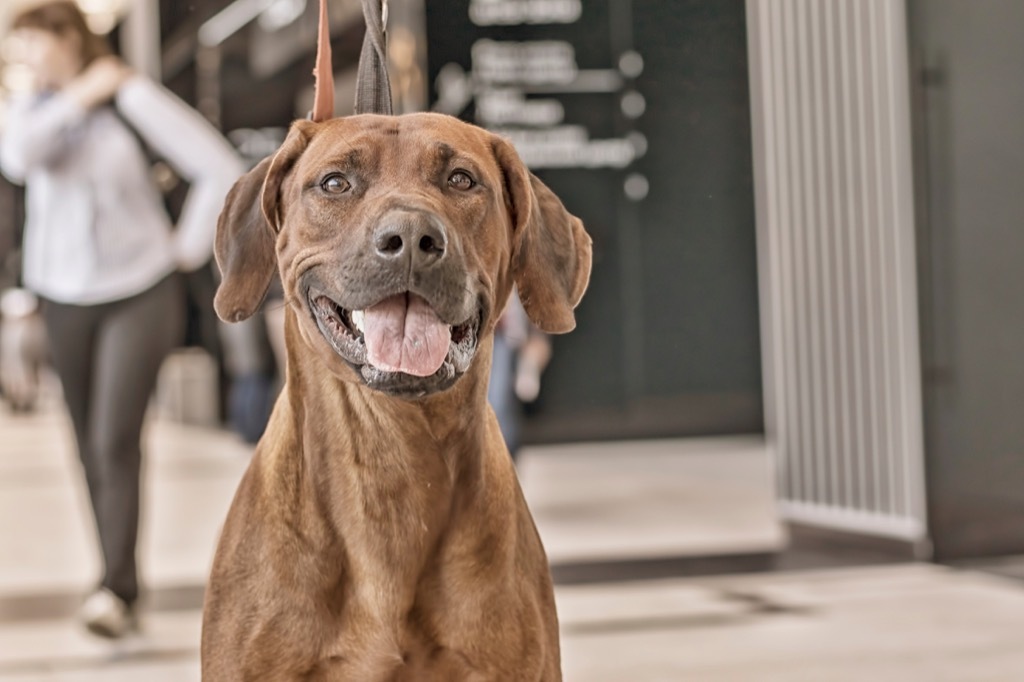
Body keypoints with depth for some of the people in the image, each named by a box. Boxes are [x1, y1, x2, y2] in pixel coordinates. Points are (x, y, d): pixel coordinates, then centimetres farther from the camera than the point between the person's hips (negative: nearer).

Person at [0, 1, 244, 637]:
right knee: (92, 447, 6)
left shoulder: (134, 98, -8)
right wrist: (77, 99, -15)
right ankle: (125, 587, 16)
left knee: (117, 440, -17)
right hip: (66, 298, 5)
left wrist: (189, 248, -6)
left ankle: (115, 590, -22)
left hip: (140, 292, -5)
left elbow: (223, 169, -10)